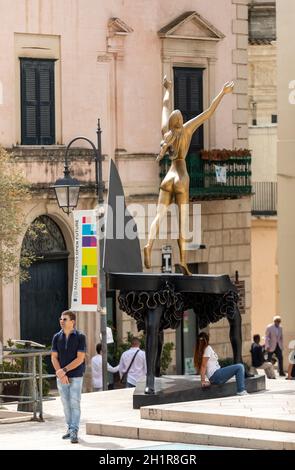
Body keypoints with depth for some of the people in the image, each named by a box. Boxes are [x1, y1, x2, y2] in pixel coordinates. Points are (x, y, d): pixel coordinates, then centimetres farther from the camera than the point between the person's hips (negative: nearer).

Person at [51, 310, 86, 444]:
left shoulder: (80, 337, -6)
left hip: (76, 376, -4)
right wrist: (60, 374, -13)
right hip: (61, 377, 4)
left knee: (75, 404, -9)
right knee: (66, 404, 7)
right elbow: (54, 358, 1)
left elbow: (80, 359, -12)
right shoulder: (57, 337, 5)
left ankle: (74, 432, -13)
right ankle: (70, 429, 17)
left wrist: (64, 370, -17)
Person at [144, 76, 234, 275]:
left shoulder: (166, 130, 6)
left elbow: (166, 106, 24)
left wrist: (168, 90, 40)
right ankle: (183, 260, -11)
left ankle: (149, 245, -30)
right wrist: (222, 93, 1)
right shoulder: (186, 129, -3)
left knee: (160, 215, -4)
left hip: (168, 178, 3)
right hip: (182, 179, -3)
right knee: (183, 220, -4)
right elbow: (209, 113, -4)